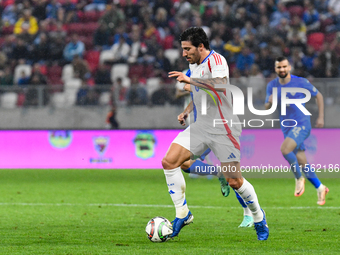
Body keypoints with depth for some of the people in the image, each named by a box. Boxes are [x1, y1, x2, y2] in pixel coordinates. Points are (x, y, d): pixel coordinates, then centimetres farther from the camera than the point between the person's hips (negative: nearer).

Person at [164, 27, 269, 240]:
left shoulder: (216, 60, -15)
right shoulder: (193, 64, 12)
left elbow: (221, 84, -35)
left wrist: (190, 80, -36)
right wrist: (187, 112, 17)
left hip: (223, 130, -7)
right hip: (201, 126, 8)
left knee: (234, 181, -4)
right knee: (169, 162, -10)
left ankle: (258, 216, 22)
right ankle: (183, 213, 0)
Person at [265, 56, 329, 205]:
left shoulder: (301, 82, -7)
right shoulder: (272, 86, 4)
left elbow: (318, 96, 5)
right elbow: (267, 108, 10)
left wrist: (321, 117, 2)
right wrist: (270, 102, -14)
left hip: (301, 124, -5)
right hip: (287, 127, 5)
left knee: (285, 149, -28)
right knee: (301, 162, 5)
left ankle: (299, 178, -8)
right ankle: (320, 188, 23)